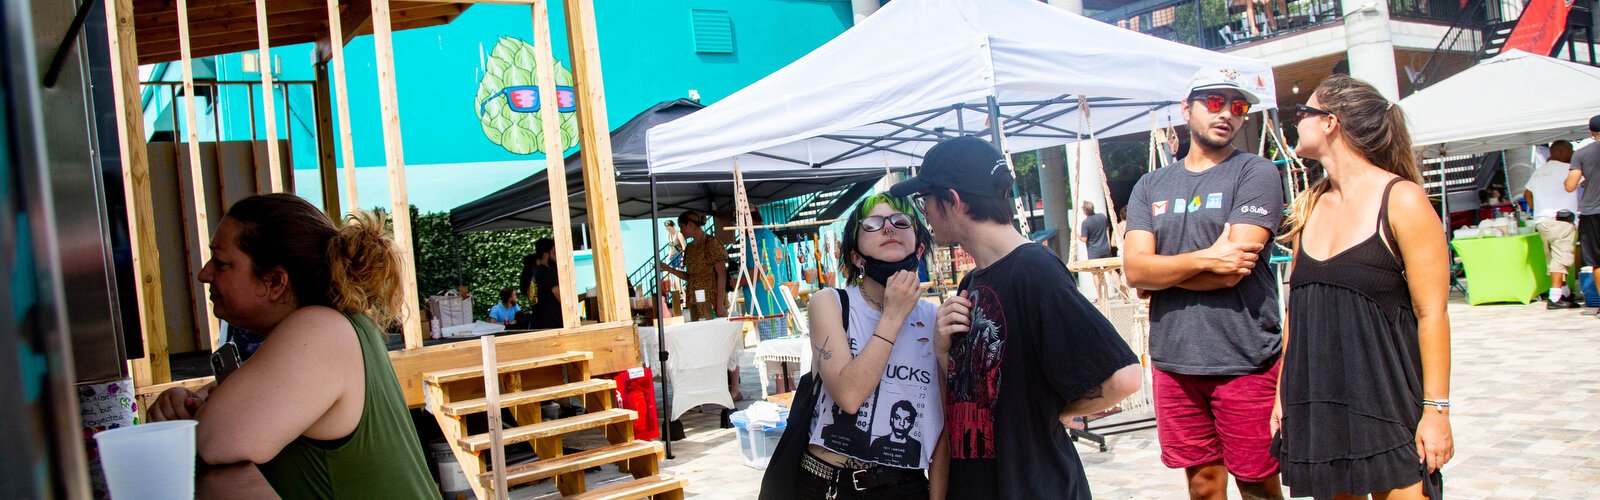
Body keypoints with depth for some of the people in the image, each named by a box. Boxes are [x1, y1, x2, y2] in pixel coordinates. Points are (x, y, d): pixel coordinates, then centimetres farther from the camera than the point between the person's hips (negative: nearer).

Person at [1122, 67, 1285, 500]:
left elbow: (1235, 266, -13)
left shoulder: (1255, 173, 0)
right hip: (1173, 360, 4)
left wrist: (1161, 274, -1)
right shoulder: (1151, 186, 12)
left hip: (1245, 361, -3)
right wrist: (1203, 259, -14)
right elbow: (1133, 269, -1)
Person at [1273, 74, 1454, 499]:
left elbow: (1431, 313, -10)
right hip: (1317, 407, 6)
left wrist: (1436, 409, -14)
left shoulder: (1401, 200, -7)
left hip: (1388, 404, -6)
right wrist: (1284, 394, 12)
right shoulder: (1309, 209, 10)